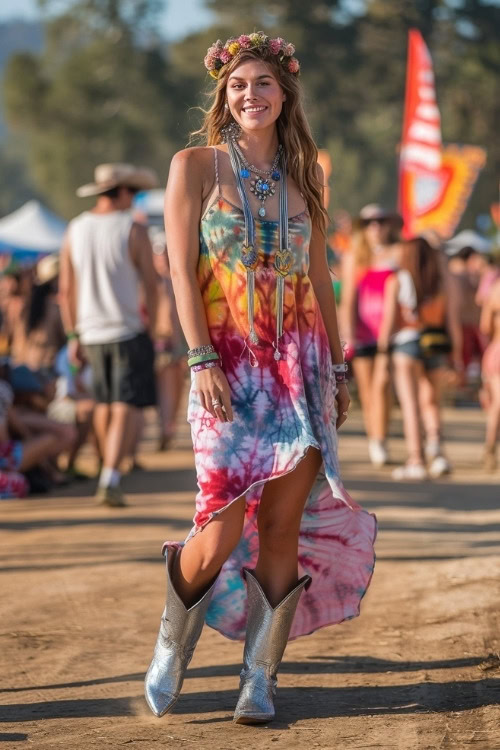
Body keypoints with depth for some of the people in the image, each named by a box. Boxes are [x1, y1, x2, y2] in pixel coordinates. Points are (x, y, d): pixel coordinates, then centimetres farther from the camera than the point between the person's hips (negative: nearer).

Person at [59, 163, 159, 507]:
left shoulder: (75, 230, 4)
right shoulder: (133, 230, -10)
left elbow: (66, 289, 8)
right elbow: (151, 286, -9)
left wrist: (74, 335, 15)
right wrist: (151, 328, 4)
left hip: (91, 332, 5)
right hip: (127, 330, -5)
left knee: (104, 404, 20)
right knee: (124, 409, -6)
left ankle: (109, 472, 32)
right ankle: (111, 480, -18)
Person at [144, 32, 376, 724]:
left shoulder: (302, 179, 13)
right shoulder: (196, 166, 3)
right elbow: (181, 269, -5)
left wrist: (337, 369, 15)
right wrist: (202, 359, -14)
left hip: (299, 362, 3)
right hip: (228, 363, -3)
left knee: (282, 523, -3)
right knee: (222, 527, -8)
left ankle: (260, 679, 5)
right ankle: (171, 650, 18)